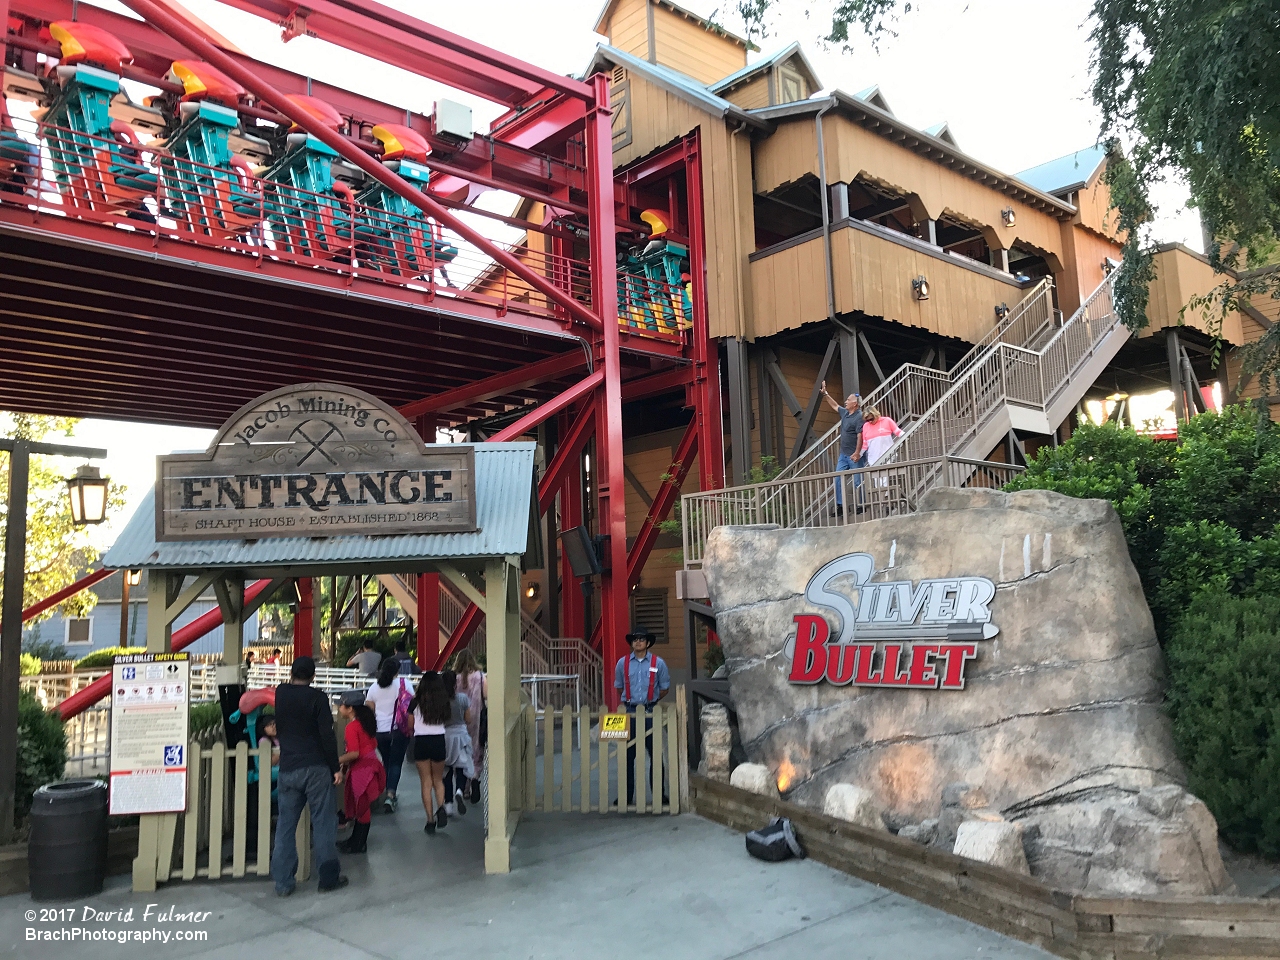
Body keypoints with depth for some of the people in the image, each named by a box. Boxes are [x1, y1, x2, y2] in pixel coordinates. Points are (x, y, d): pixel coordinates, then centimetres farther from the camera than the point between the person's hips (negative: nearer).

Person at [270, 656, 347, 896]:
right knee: (323, 822, 3)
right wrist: (336, 767, -6)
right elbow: (327, 735, -12)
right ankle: (329, 877, 6)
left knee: (286, 823, 10)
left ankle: (283, 881, 10)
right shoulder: (317, 698, -8)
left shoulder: (280, 694, 6)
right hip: (316, 768, -4)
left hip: (287, 769, 4)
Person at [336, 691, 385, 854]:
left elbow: (354, 753, -24)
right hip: (370, 763, 9)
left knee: (361, 807, 1)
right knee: (360, 806, 18)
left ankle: (359, 845, 11)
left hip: (362, 770, -9)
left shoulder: (351, 727, -18)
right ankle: (355, 840, 29)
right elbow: (373, 744, 17)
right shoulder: (364, 722, 10)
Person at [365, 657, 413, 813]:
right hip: (399, 730, -3)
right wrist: (410, 728, 0)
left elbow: (369, 710, 5)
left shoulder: (374, 687, 5)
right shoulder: (404, 684, -5)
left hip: (380, 731, 3)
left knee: (386, 762, 18)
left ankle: (388, 794, 24)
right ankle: (390, 795, -14)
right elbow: (411, 708, -8)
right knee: (396, 763, 1)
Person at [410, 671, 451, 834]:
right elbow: (446, 722, 6)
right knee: (438, 780, 17)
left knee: (426, 783, 8)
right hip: (439, 741, 1)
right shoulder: (444, 702, 0)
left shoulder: (416, 702, -4)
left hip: (421, 741, -1)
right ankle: (440, 807, -9)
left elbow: (410, 725, 4)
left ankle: (430, 819, 6)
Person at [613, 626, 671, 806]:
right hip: (629, 713, 1)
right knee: (627, 756, 4)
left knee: (655, 754, 2)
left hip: (650, 713, -1)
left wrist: (649, 701, 10)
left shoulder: (658, 663, 1)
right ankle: (627, 796, 12)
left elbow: (665, 688, 10)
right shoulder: (623, 663, 6)